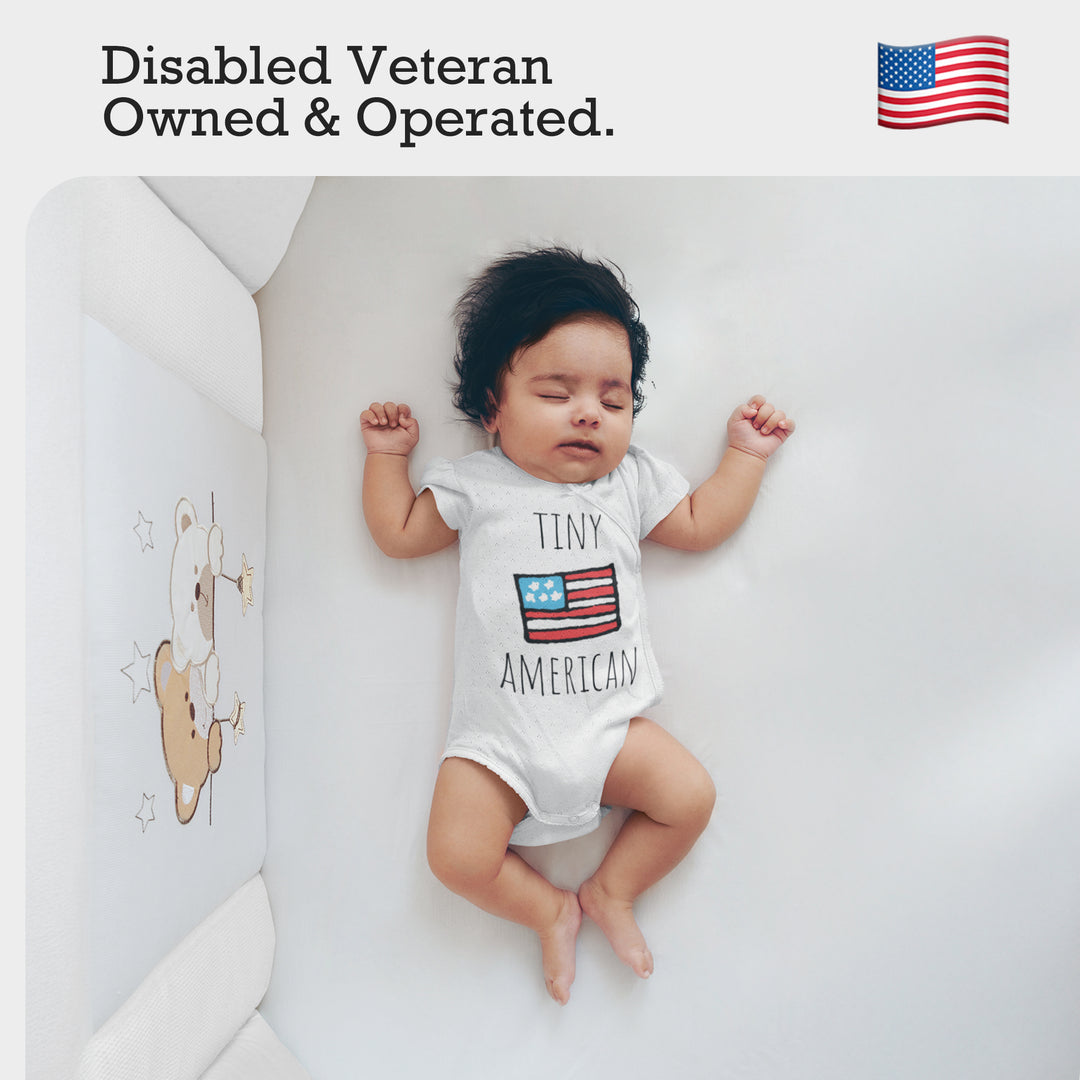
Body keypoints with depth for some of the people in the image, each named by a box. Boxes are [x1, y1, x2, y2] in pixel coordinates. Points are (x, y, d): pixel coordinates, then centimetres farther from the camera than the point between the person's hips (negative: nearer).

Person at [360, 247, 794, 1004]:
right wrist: (388, 454, 11)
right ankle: (551, 913, 16)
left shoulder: (632, 481, 6)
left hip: (609, 723, 2)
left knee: (690, 795, -11)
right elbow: (398, 533, 11)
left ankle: (611, 891, 15)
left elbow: (701, 526, 15)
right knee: (458, 855, -13)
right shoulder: (475, 485, 1)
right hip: (500, 736, -1)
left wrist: (745, 453, 15)